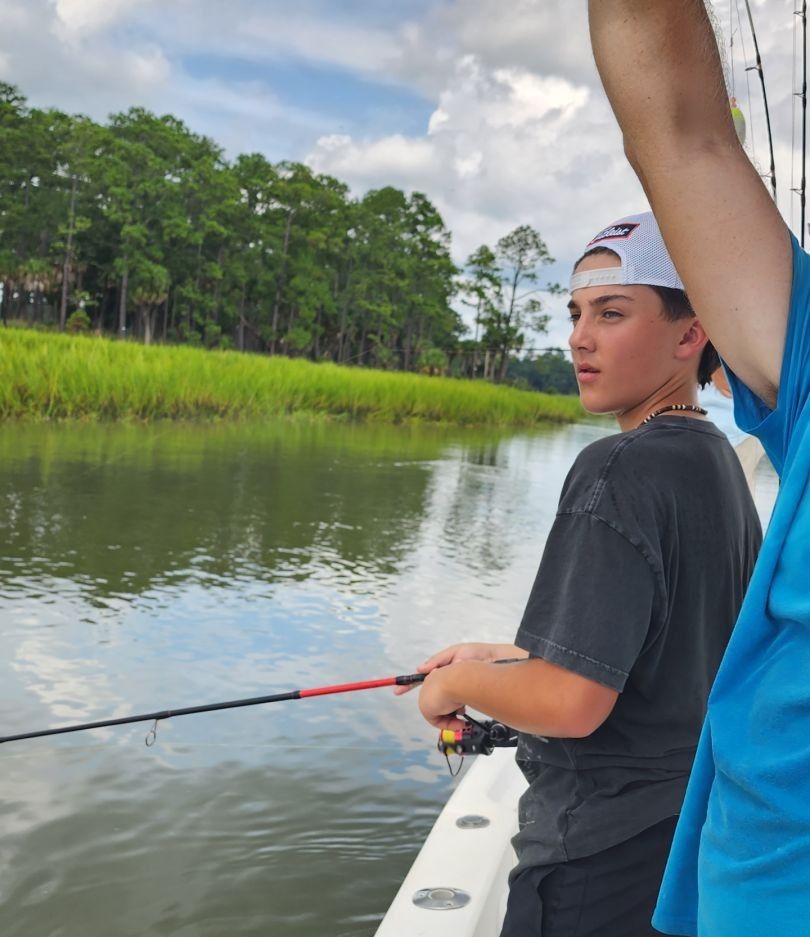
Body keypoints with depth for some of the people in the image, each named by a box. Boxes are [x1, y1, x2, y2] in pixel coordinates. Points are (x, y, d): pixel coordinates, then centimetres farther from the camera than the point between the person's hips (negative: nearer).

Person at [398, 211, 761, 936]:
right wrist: (504, 657, 13)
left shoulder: (622, 470, -23)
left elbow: (571, 701, -28)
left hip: (605, 859, -8)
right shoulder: (718, 459, 5)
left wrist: (458, 683, -9)